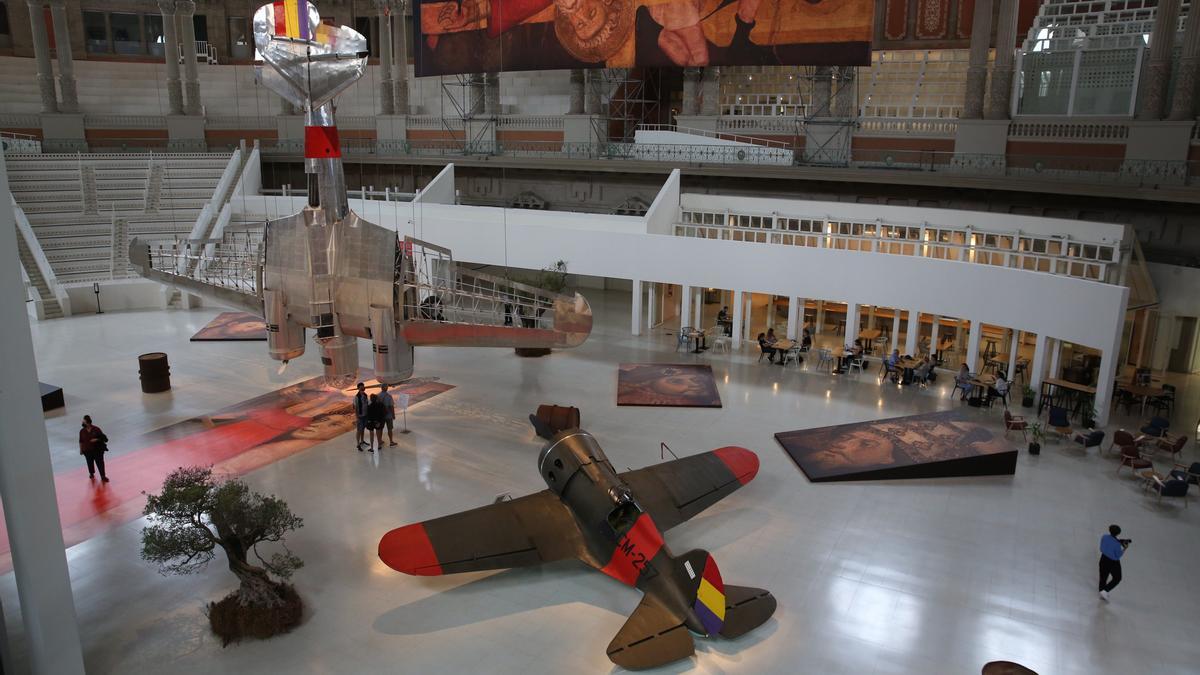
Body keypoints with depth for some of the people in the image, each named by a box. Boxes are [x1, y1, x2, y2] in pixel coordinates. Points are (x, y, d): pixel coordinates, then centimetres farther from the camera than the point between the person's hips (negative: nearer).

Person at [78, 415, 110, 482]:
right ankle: (91, 474, 42)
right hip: (87, 451, 2)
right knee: (90, 463, 17)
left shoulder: (96, 429, -9)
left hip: (97, 449, -2)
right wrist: (81, 450, 8)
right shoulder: (82, 431, -2)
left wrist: (96, 439, -22)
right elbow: (81, 441, 6)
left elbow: (102, 437, -4)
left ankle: (103, 476, 6)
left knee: (100, 462, -2)